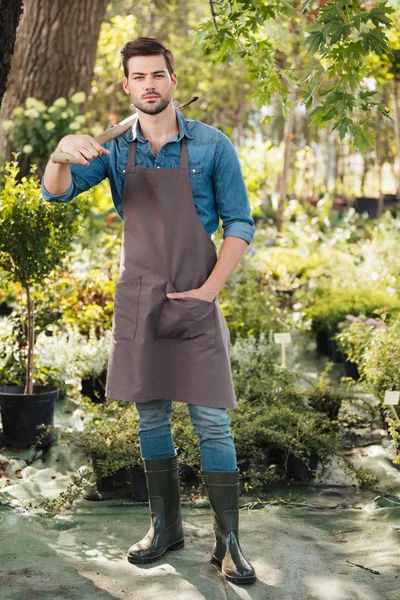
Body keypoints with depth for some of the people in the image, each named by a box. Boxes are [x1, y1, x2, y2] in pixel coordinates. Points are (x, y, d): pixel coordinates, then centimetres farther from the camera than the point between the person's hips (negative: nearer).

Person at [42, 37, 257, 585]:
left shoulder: (211, 145, -2)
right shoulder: (115, 148, 5)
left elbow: (240, 224, -1)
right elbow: (57, 192, -6)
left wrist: (209, 290, -11)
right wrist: (62, 152, -29)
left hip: (195, 300, -3)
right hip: (137, 301, 3)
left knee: (211, 420, -4)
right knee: (151, 416, 9)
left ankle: (228, 541, 5)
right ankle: (165, 527, 23)